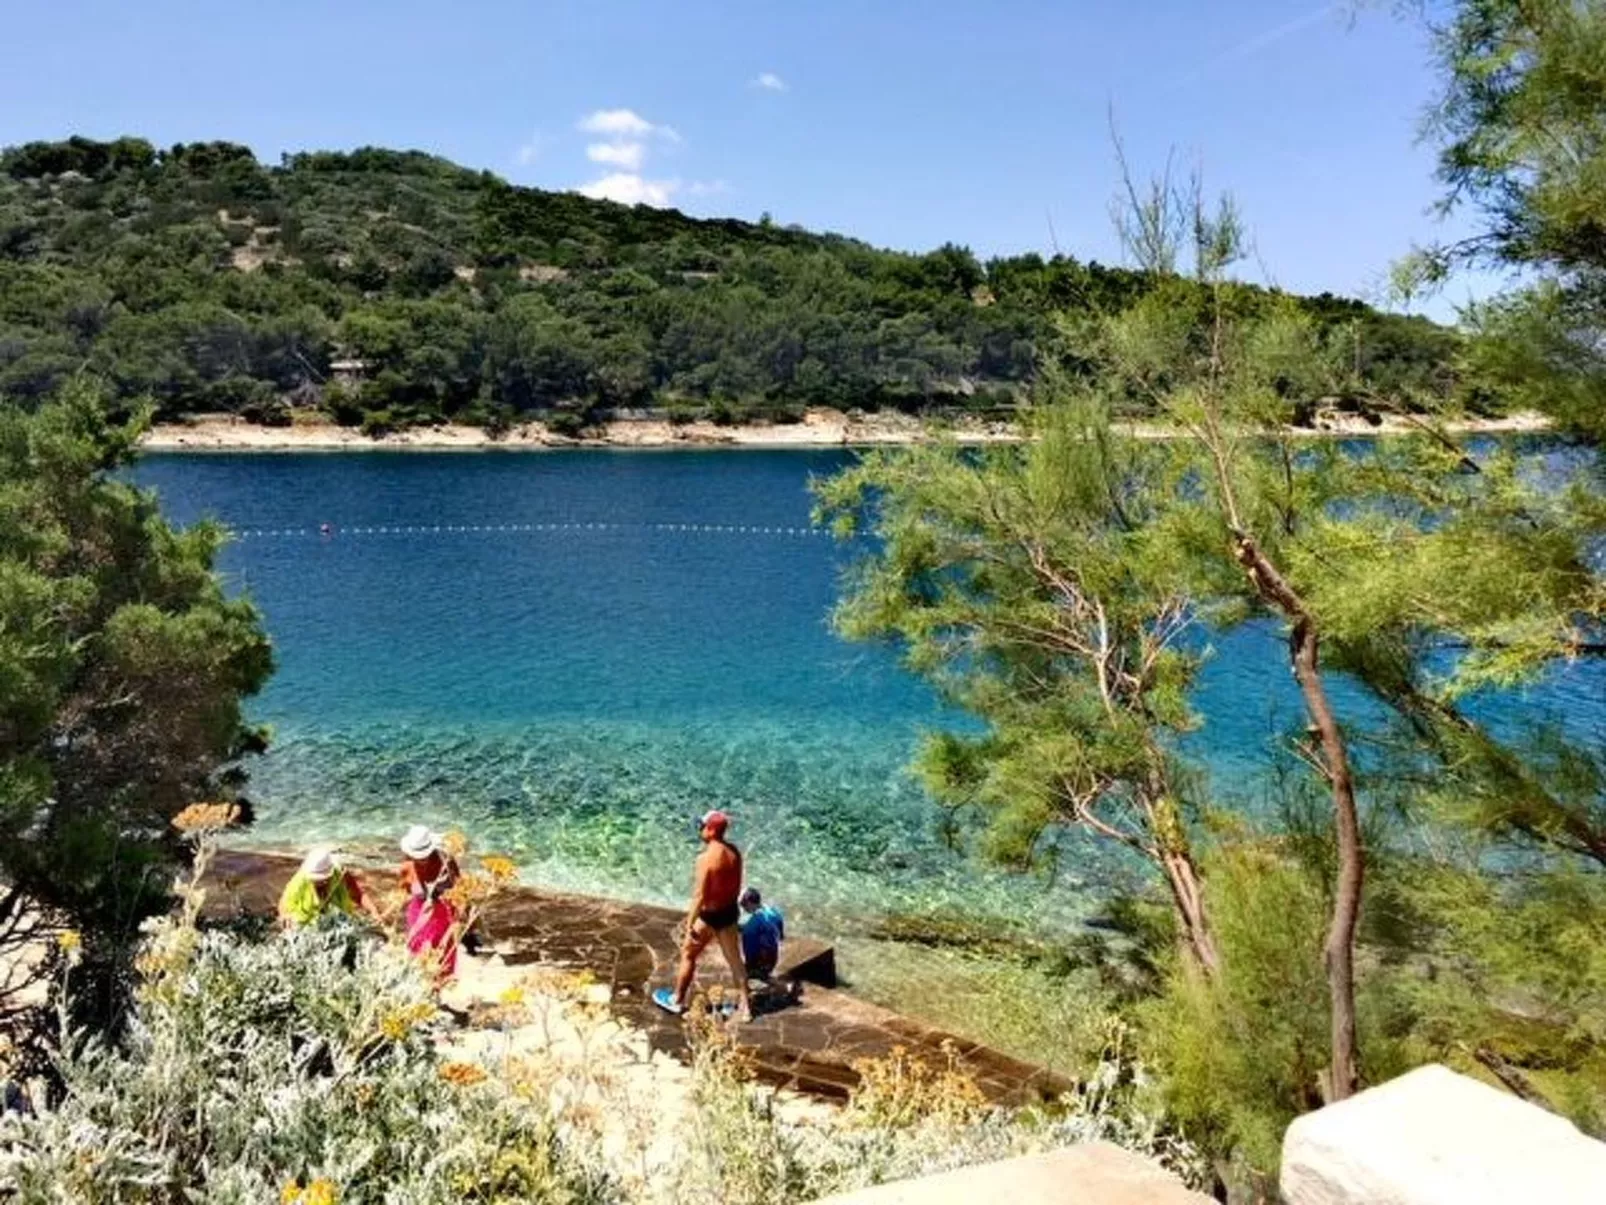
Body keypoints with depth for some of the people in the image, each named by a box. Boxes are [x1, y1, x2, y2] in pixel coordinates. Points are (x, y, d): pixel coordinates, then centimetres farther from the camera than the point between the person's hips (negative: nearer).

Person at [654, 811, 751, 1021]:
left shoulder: (706, 858, -26)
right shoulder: (734, 852, -3)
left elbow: (699, 896, -23)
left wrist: (690, 923, -14)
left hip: (709, 915, -6)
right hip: (729, 912, 6)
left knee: (688, 956, 16)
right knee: (734, 959, 17)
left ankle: (677, 1000, 32)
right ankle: (745, 1006, 25)